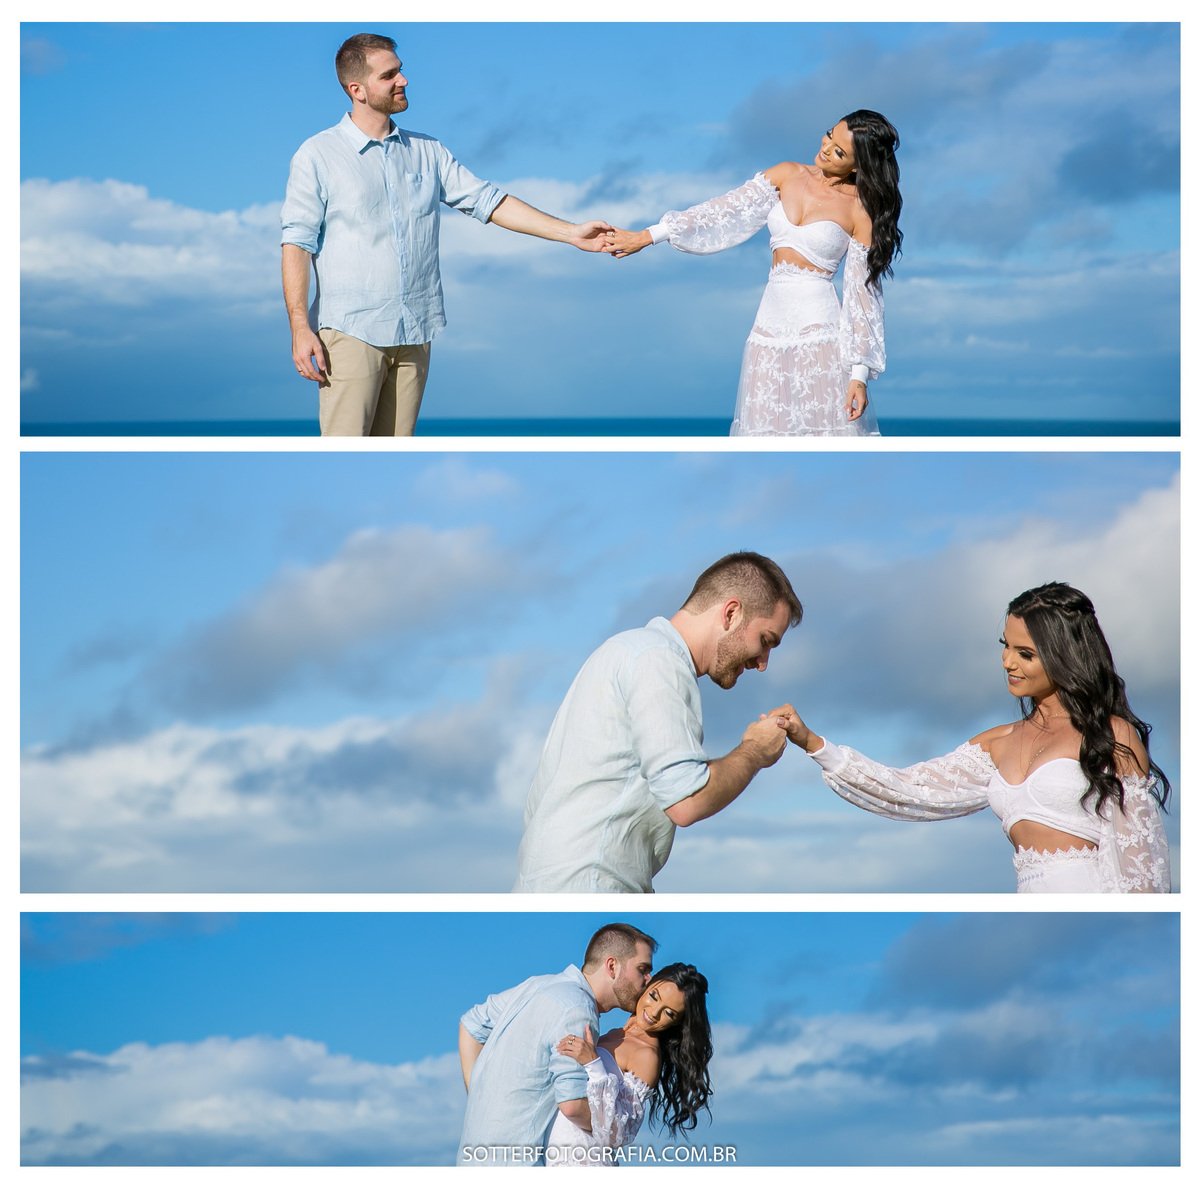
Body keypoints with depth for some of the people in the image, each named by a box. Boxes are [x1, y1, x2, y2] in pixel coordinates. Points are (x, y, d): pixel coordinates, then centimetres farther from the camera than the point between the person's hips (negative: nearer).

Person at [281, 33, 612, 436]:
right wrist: (300, 329, -11)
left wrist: (571, 233, 4)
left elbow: (487, 201, 12)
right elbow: (297, 244, -3)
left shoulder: (426, 151, 13)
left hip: (415, 332, 5)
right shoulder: (317, 155, 0)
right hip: (351, 331, -4)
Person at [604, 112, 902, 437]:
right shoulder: (788, 175, 8)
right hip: (771, 324, 5)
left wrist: (859, 373, -10)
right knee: (767, 429, 1)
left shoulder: (860, 209, -5)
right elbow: (724, 212, 4)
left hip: (818, 329, -5)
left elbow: (863, 293, -5)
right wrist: (646, 237, -2)